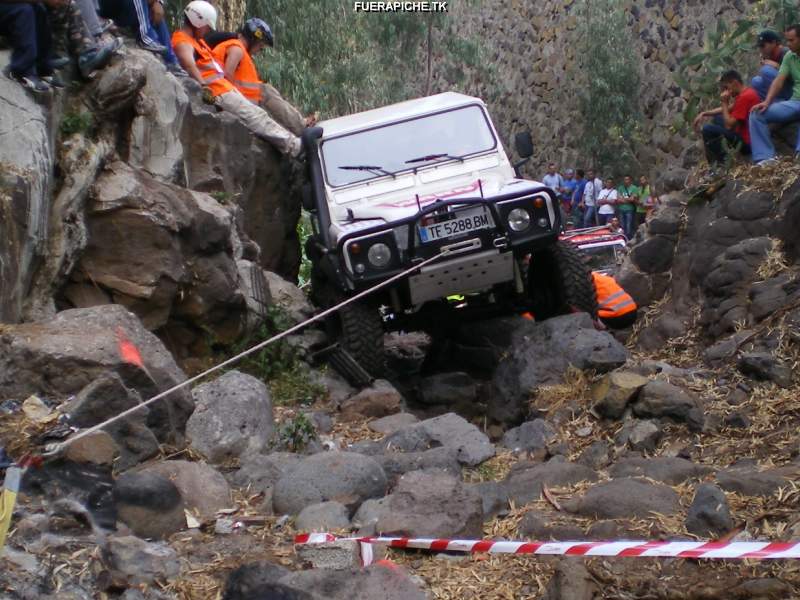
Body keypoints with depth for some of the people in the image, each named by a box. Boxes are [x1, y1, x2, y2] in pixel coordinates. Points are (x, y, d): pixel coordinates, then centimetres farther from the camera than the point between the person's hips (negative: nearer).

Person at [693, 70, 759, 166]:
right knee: (717, 119, 24)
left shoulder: (744, 97, -21)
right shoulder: (747, 92, 10)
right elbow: (727, 110, 21)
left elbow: (729, 125, -21)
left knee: (707, 129, -16)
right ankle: (719, 156, 15)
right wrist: (704, 114, 10)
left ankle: (720, 162, -6)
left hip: (747, 142, -10)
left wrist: (724, 103, -13)